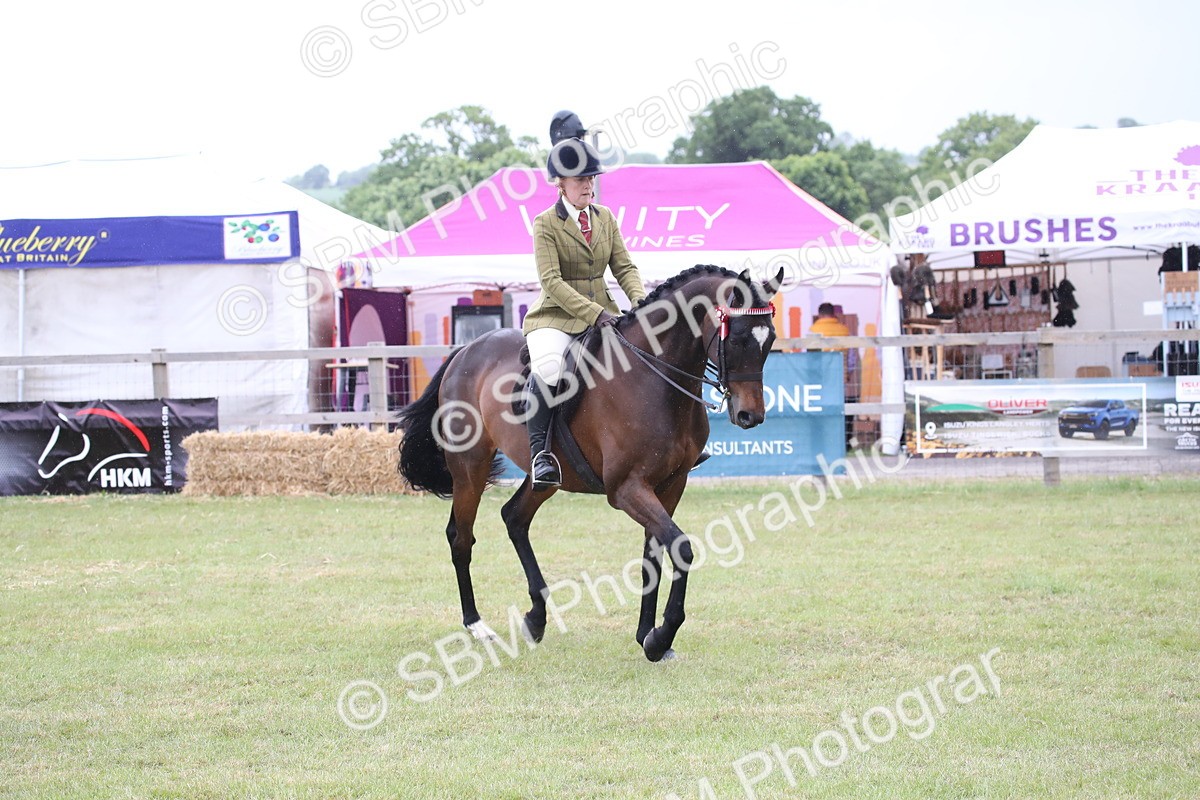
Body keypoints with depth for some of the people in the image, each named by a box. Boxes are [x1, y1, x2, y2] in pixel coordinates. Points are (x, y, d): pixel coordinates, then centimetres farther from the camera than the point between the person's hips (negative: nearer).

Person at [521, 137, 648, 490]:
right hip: (556, 315, -6)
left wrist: (640, 302, -13)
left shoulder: (606, 218, 11)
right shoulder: (546, 223, -6)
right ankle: (539, 450, -27)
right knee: (547, 368, -35)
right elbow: (552, 281, -15)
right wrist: (594, 313, -25)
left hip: (602, 312, 6)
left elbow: (624, 267, 8)